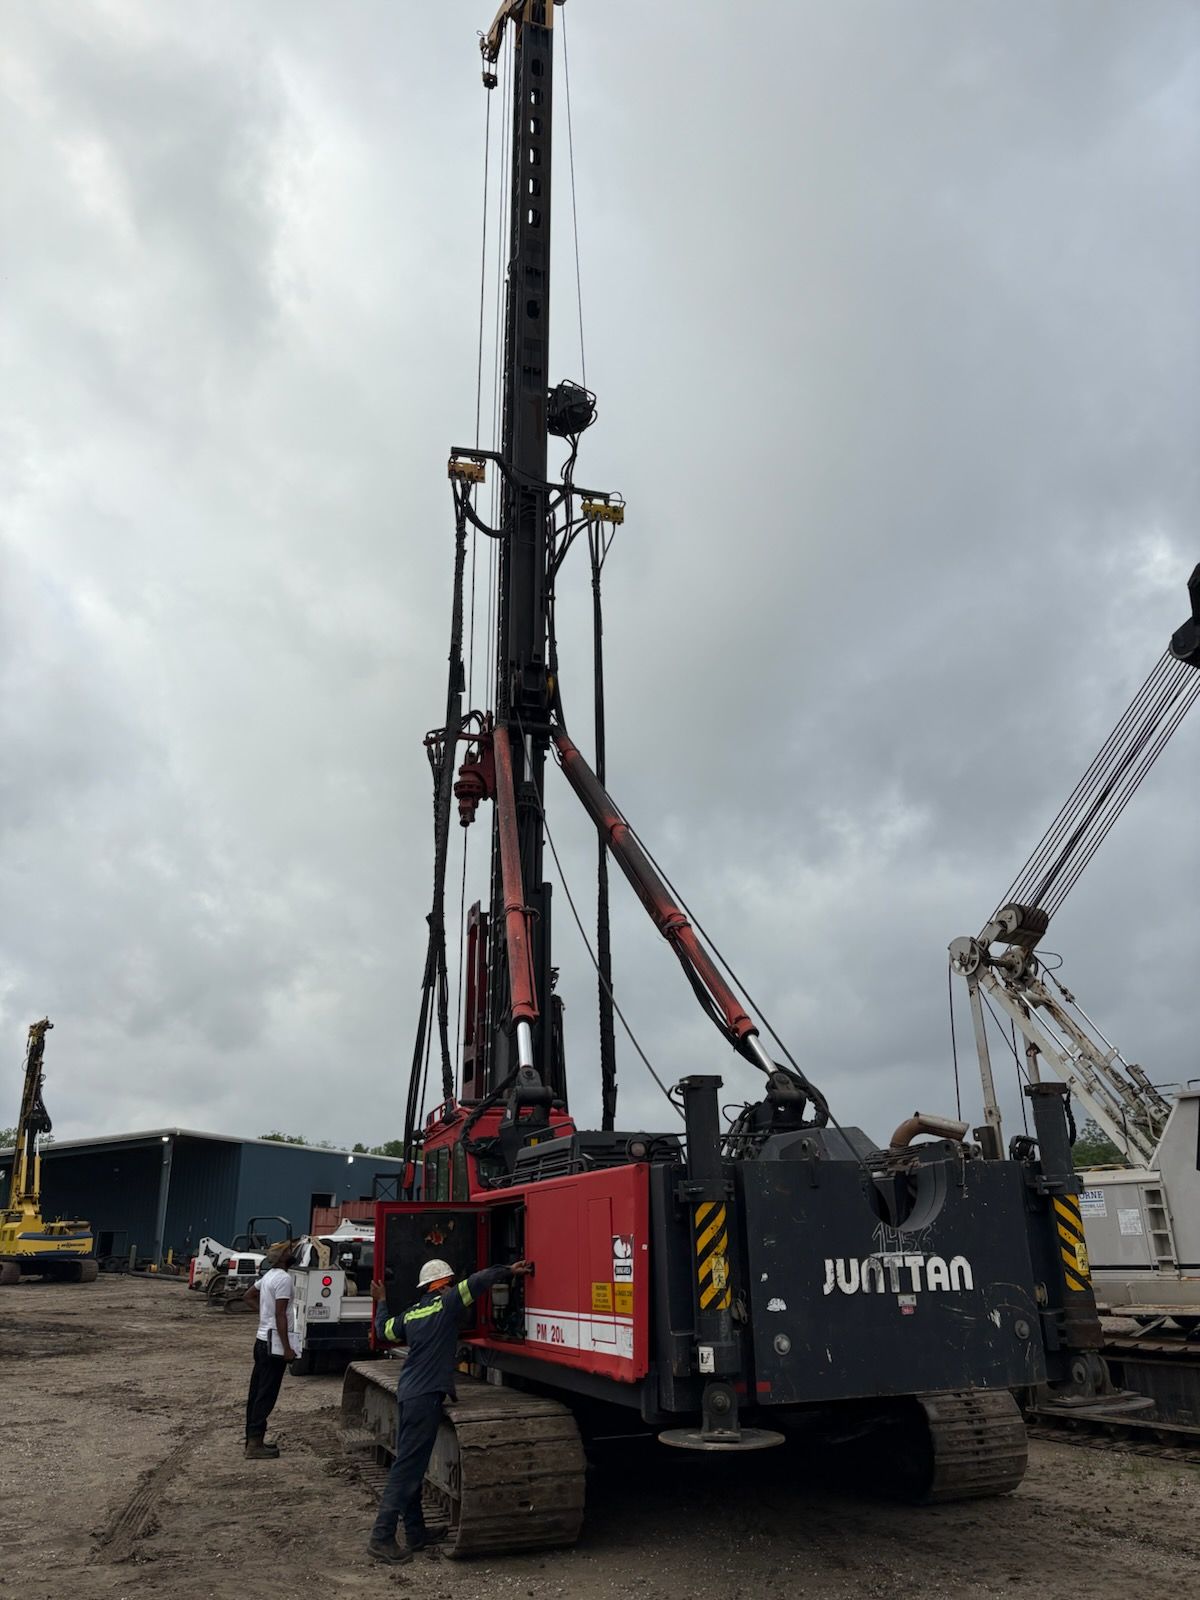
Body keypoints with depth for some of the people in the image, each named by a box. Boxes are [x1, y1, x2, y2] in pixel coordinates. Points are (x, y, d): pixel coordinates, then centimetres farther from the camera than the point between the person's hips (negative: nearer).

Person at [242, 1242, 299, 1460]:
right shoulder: (283, 1278, -19)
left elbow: (249, 1296, 24)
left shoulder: (269, 1275, 11)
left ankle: (253, 1440, 21)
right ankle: (255, 1445, -1)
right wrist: (287, 1348, -18)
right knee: (266, 1395, -4)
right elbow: (280, 1315, -21)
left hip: (262, 1341, 10)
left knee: (257, 1393, 13)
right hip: (275, 1344, -10)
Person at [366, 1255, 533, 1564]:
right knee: (408, 1466, -7)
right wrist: (510, 1271, -8)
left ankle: (415, 1532, 23)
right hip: (426, 1396, -9)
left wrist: (381, 1303, 44)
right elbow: (477, 1281, -14)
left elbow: (384, 1331, 29)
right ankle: (382, 1537, -6)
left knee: (410, 1463, 14)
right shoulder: (446, 1305, -6)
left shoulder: (411, 1313, 15)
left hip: (407, 1394, 9)